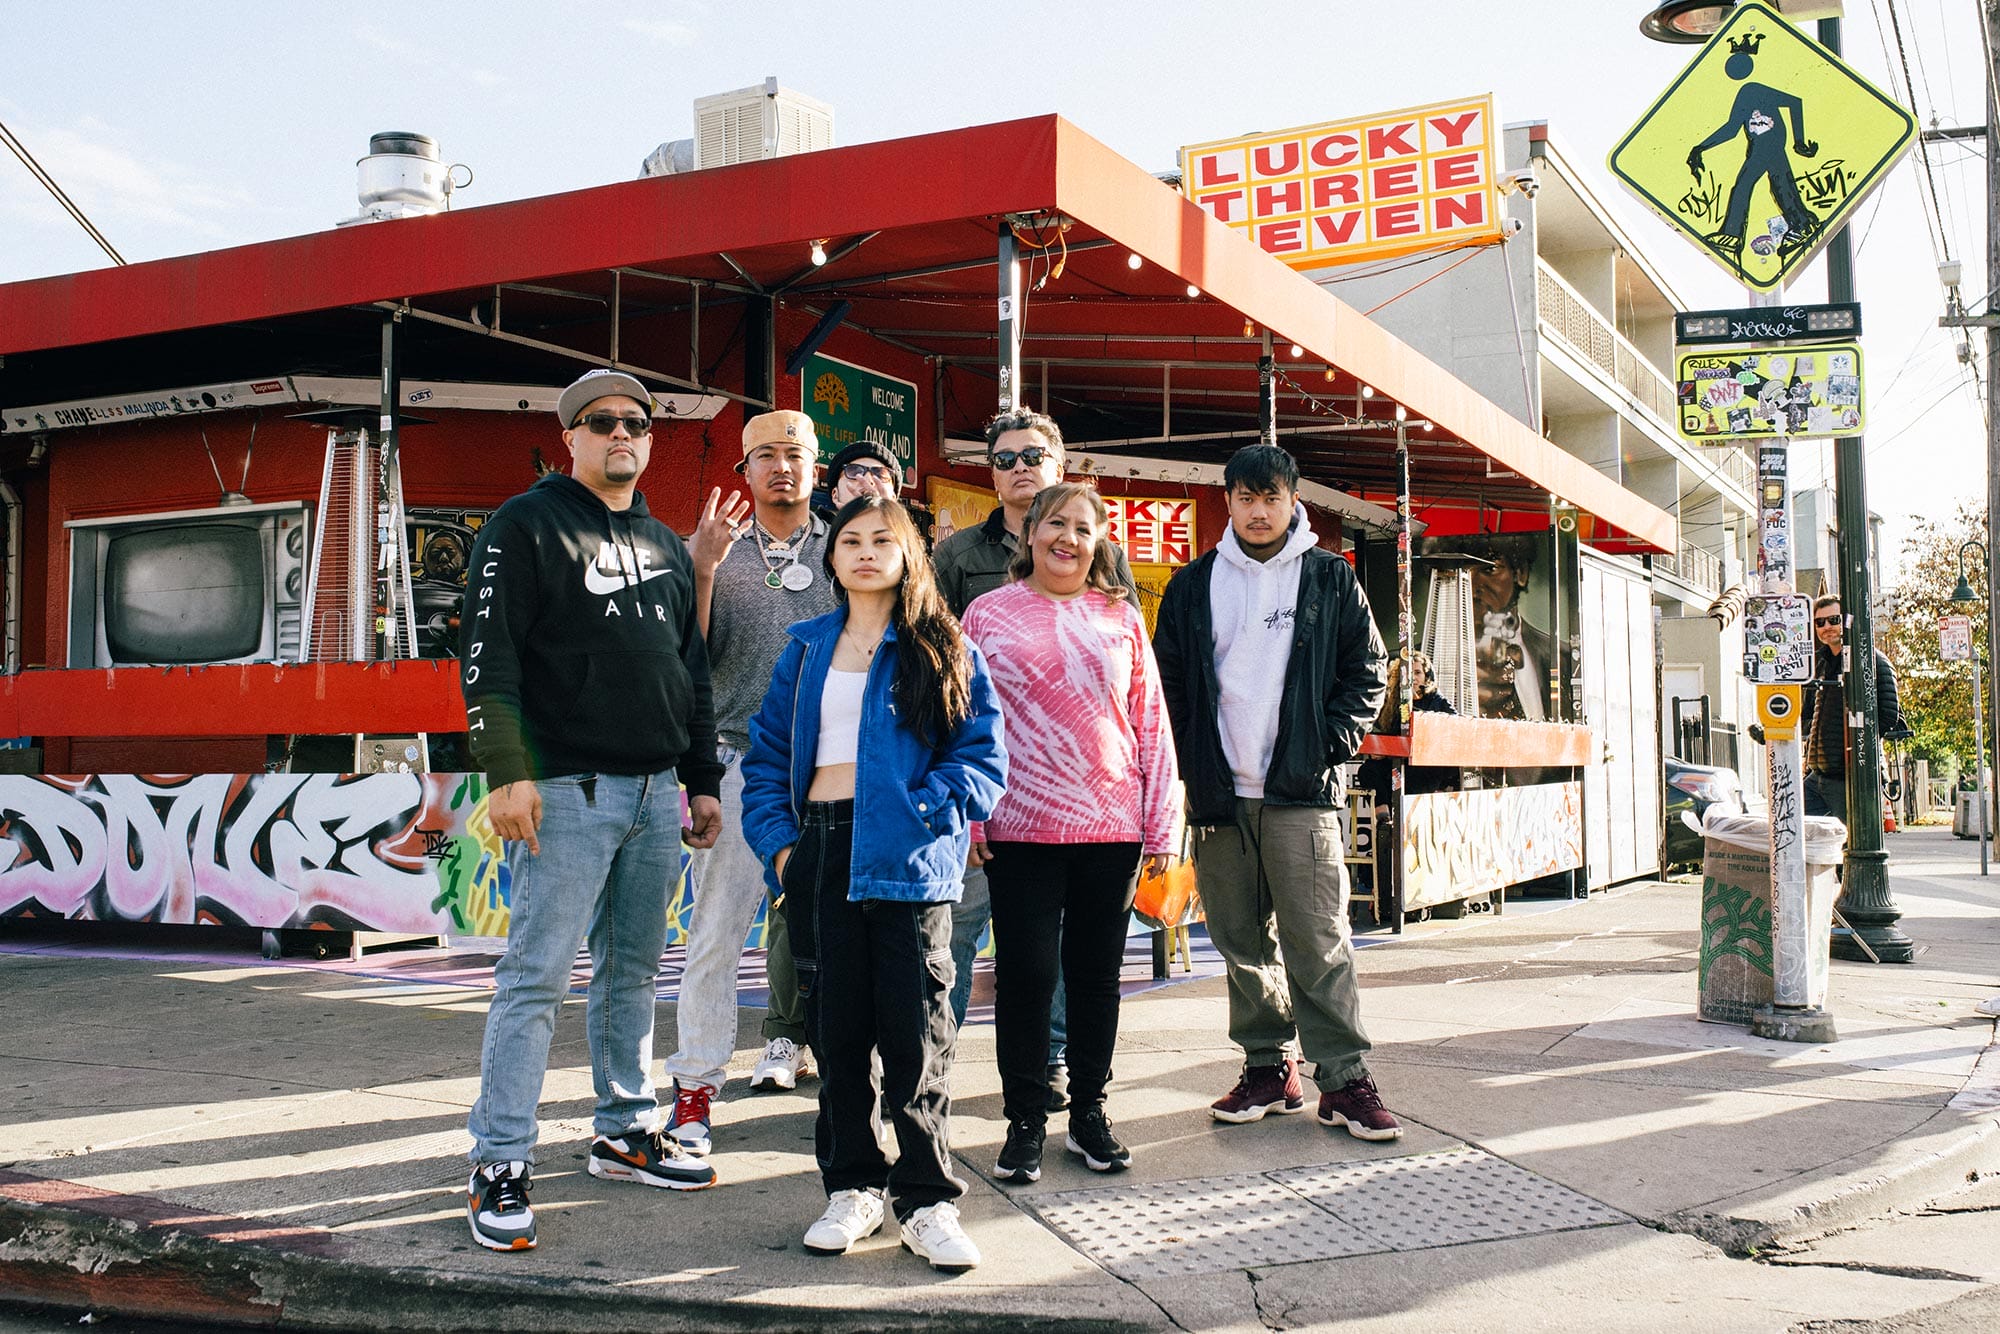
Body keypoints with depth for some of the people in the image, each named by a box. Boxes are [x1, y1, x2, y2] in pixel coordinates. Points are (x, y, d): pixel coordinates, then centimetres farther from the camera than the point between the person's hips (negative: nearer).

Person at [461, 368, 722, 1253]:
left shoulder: (666, 545, 18)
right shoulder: (527, 525, -2)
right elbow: (488, 657, -11)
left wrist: (703, 780, 17)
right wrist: (507, 772, -19)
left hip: (657, 790, 6)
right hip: (568, 787, -6)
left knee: (634, 969, 13)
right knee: (537, 974, -6)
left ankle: (625, 1132, 25)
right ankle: (500, 1164, 1)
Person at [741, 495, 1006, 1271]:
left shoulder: (943, 649, 5)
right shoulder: (807, 648, 15)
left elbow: (982, 756, -1)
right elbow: (768, 753, 14)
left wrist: (920, 814, -14)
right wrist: (777, 841, 1)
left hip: (906, 859, -3)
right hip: (819, 853, 4)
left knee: (916, 1032, -4)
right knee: (834, 1028, 7)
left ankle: (927, 1200, 6)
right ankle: (852, 1185, 20)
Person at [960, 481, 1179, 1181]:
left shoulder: (1120, 617, 9)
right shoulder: (988, 613, 4)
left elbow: (1152, 724, 9)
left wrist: (1162, 825, 4)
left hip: (1111, 826, 2)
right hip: (1021, 826, -2)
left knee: (1097, 972, 9)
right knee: (1026, 971, 1)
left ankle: (1089, 1113, 23)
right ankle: (1025, 1121, 16)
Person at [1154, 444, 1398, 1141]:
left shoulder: (1331, 579, 6)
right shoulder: (1194, 585, 11)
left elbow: (1366, 672, 7)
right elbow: (1169, 682, 13)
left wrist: (1330, 744, -5)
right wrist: (1189, 768, 3)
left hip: (1301, 793, -3)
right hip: (1218, 795, 3)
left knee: (1319, 941, -7)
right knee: (1243, 943, 8)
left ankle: (1344, 1079, 0)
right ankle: (1270, 1067, 18)